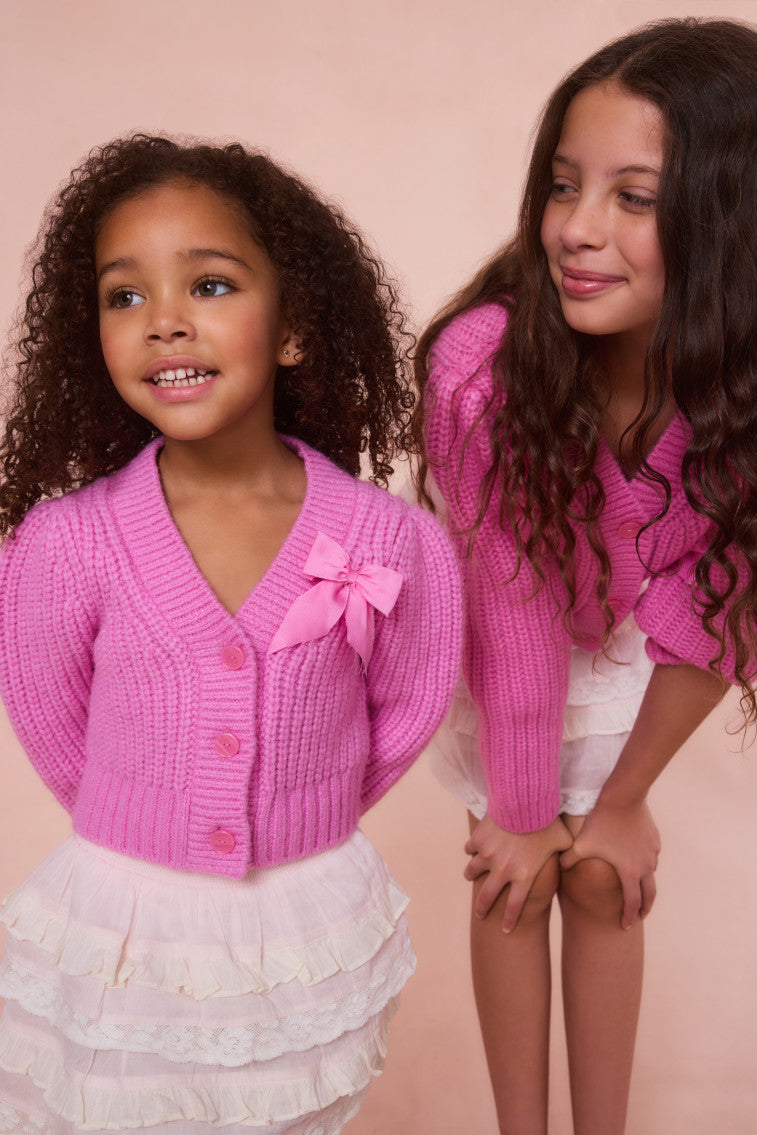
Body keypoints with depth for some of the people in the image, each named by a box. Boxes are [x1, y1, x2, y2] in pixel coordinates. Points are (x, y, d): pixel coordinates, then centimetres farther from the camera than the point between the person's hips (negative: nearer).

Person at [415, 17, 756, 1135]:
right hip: (501, 647, -2)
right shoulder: (484, 364, -36)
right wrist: (519, 817, -14)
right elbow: (513, 607, -27)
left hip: (621, 653, 2)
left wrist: (621, 803, -9)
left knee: (605, 883, 13)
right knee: (516, 887, 8)